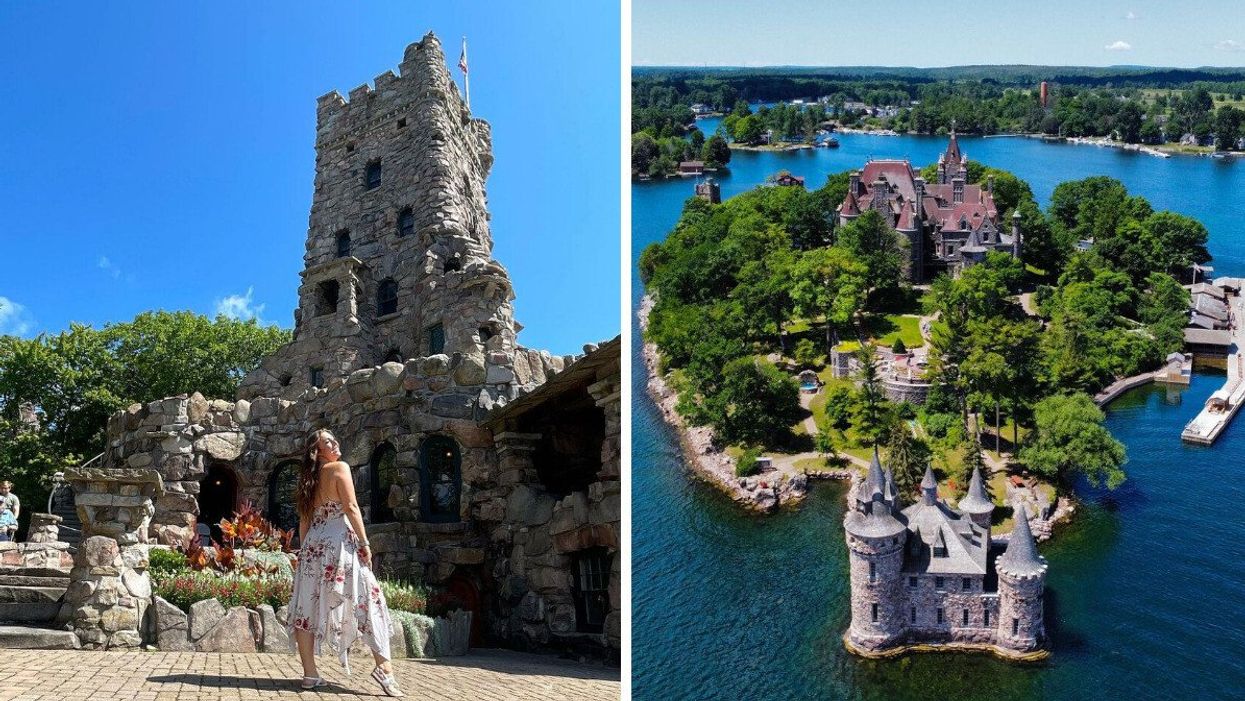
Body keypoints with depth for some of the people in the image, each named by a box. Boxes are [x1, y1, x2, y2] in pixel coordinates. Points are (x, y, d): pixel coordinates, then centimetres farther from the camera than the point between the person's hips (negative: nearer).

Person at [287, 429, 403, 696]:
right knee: (368, 601, -3)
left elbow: (304, 520, 17)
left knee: (307, 607, 3)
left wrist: (304, 550, 19)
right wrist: (364, 542, -11)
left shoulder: (308, 479, 17)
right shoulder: (340, 468, -2)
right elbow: (351, 508, -11)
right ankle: (384, 667, -12)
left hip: (313, 546, 7)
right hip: (340, 542, -6)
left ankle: (310, 673, 2)